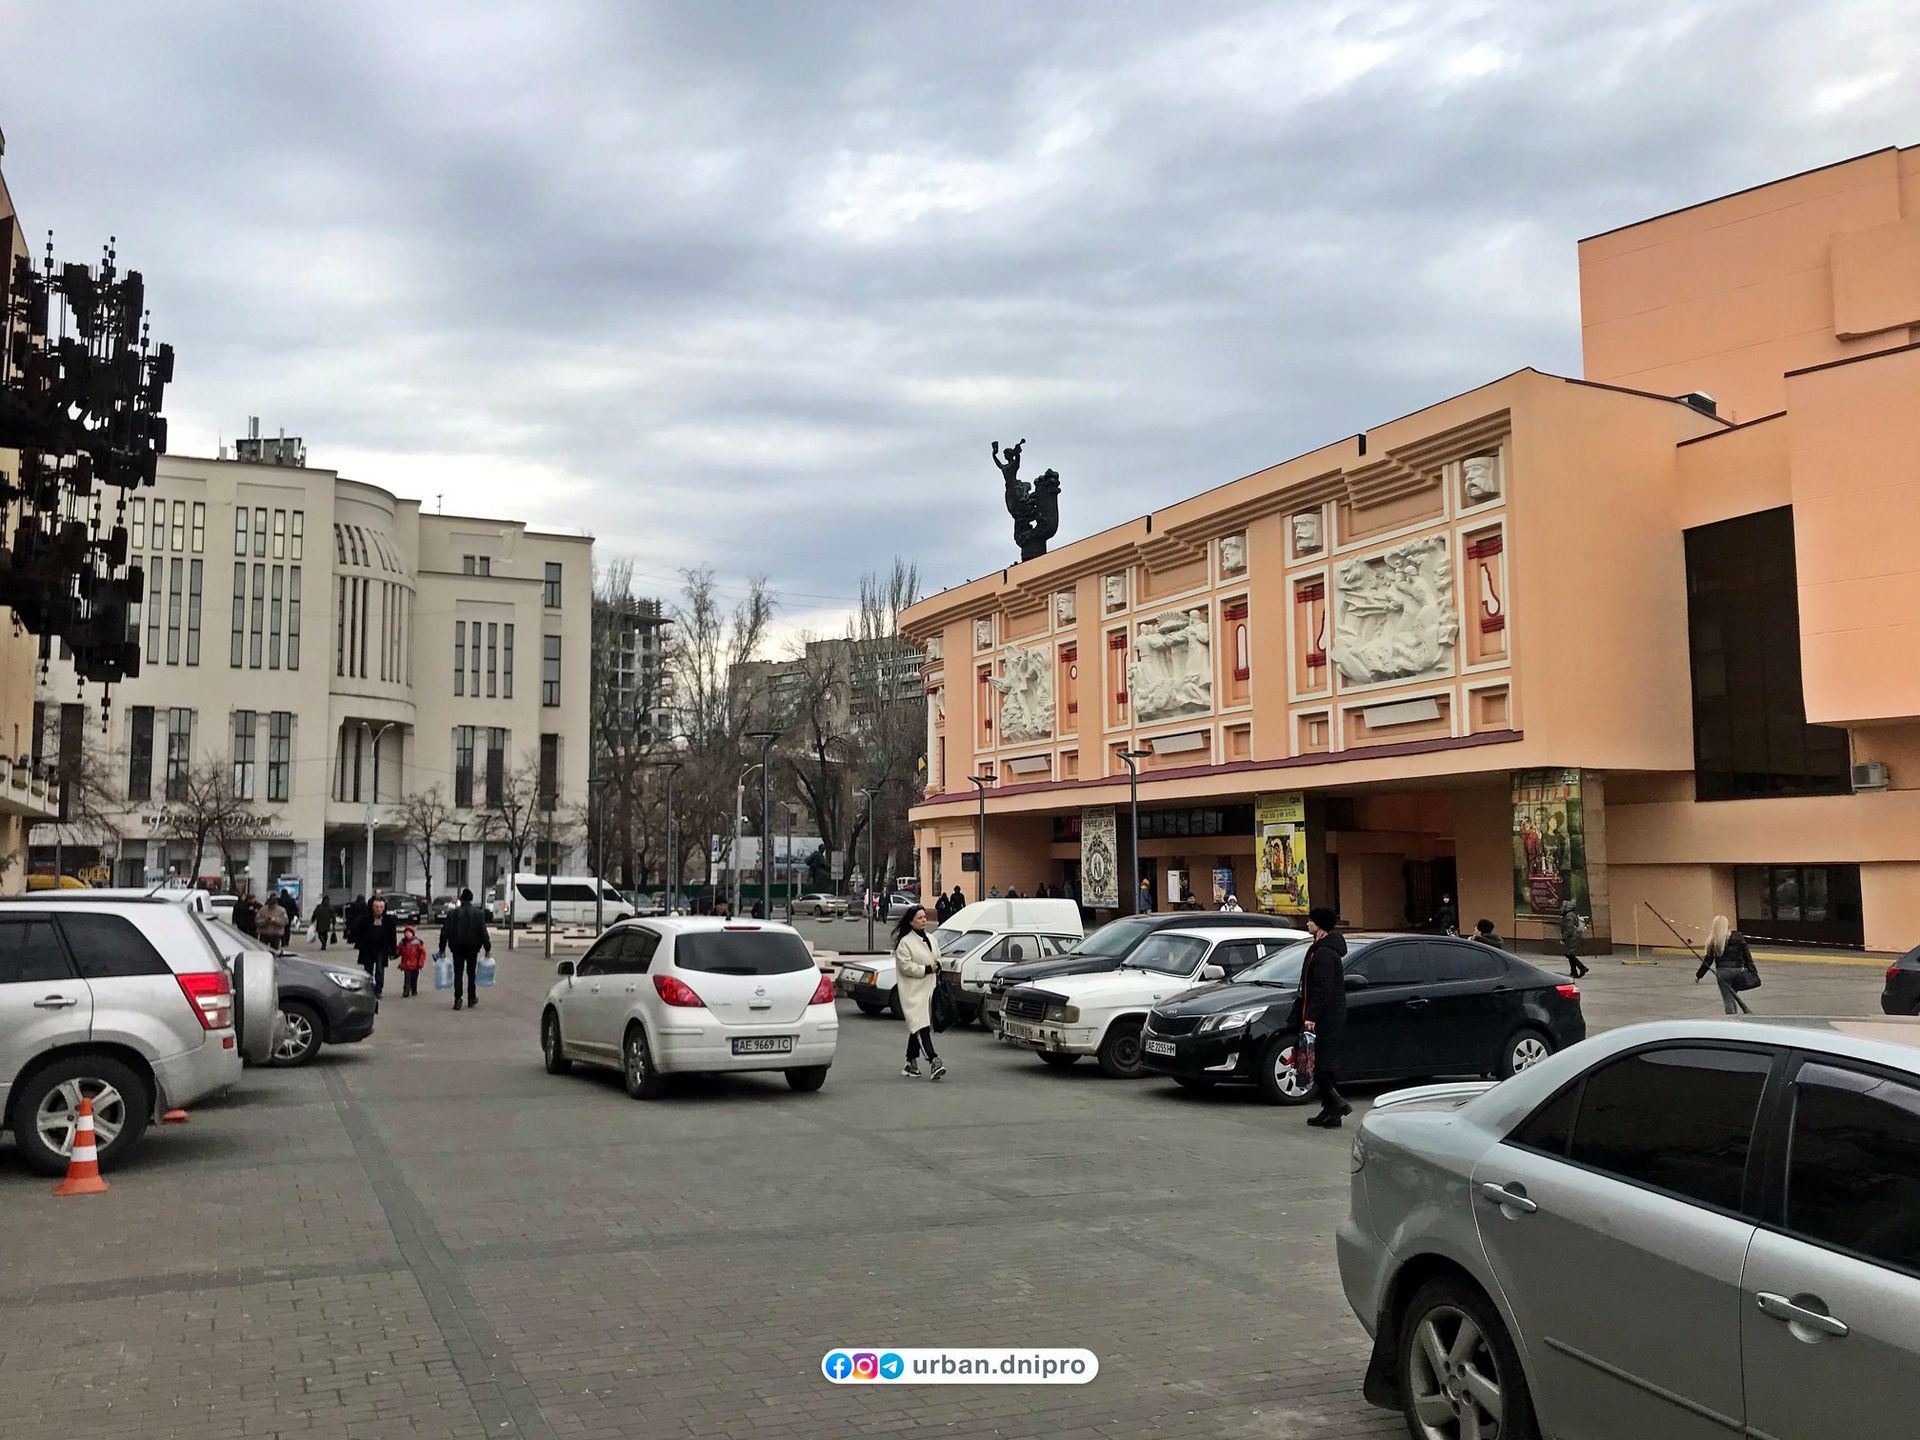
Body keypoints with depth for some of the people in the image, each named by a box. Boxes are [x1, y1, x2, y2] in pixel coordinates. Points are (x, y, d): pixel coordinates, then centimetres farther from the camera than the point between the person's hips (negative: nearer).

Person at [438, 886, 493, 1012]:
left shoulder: (452, 913, -4)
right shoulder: (479, 913, -6)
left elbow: (445, 931, -3)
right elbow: (483, 932, -8)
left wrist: (442, 948, 4)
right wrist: (488, 948, 0)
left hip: (457, 948, 0)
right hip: (473, 948, 0)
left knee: (458, 974, 4)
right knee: (471, 973, 15)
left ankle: (457, 1000, -4)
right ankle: (471, 998, 23)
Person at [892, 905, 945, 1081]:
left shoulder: (930, 939, 15)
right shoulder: (905, 942, -8)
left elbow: (938, 960, 24)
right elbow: (906, 966, -15)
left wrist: (937, 966, 1)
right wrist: (927, 969, -15)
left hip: (929, 989, 8)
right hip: (914, 992, -8)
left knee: (916, 1029, 13)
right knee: (921, 1027, -16)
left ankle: (911, 1063, 21)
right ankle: (934, 1062, -26)